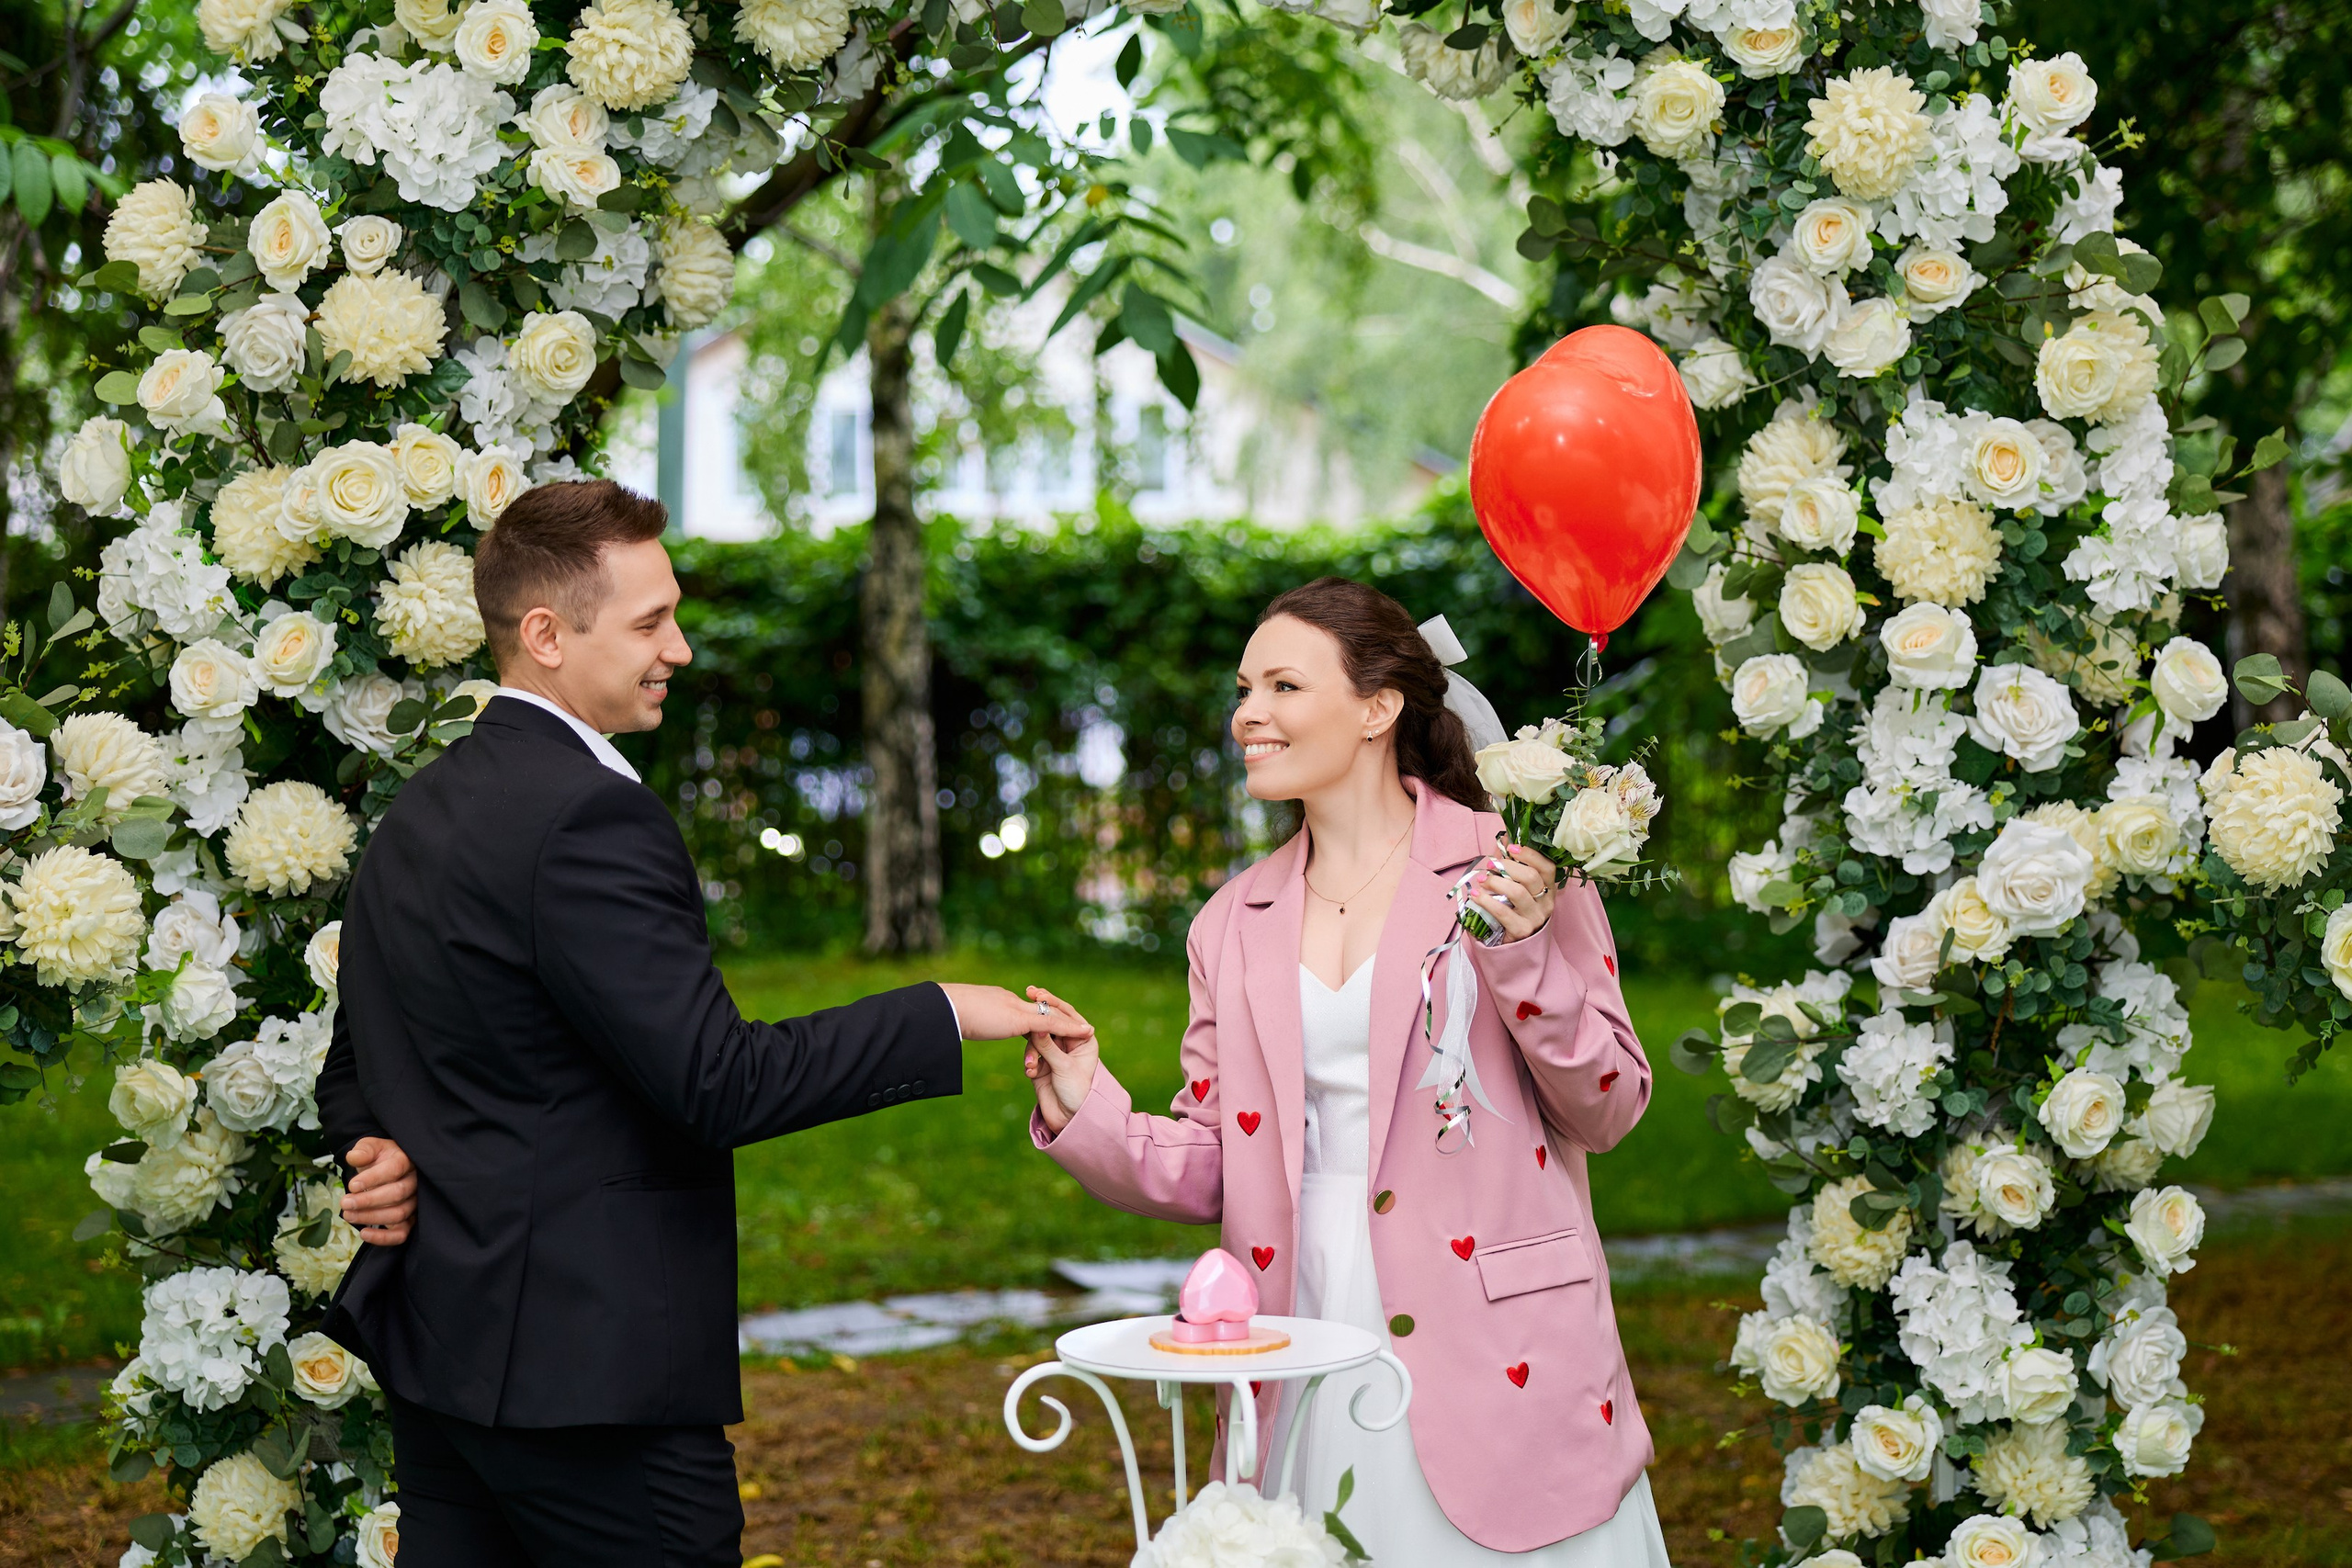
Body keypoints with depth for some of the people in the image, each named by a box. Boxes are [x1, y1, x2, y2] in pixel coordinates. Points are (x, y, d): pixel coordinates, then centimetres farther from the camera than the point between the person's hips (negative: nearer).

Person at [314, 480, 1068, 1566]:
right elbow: (718, 1084, -22)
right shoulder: (590, 820, -18)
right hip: (591, 1372, -9)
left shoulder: (414, 815, 14)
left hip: (437, 1351, 10)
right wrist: (944, 1017, -14)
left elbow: (352, 1067, 21)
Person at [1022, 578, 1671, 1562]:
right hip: (1311, 1374, 4)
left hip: (1496, 1367, -3)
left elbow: (1607, 1111, -1)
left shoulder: (1512, 871, -1)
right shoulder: (1234, 926, 11)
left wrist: (1525, 954, -14)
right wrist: (1089, 1117, -6)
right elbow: (1209, 1172, 12)